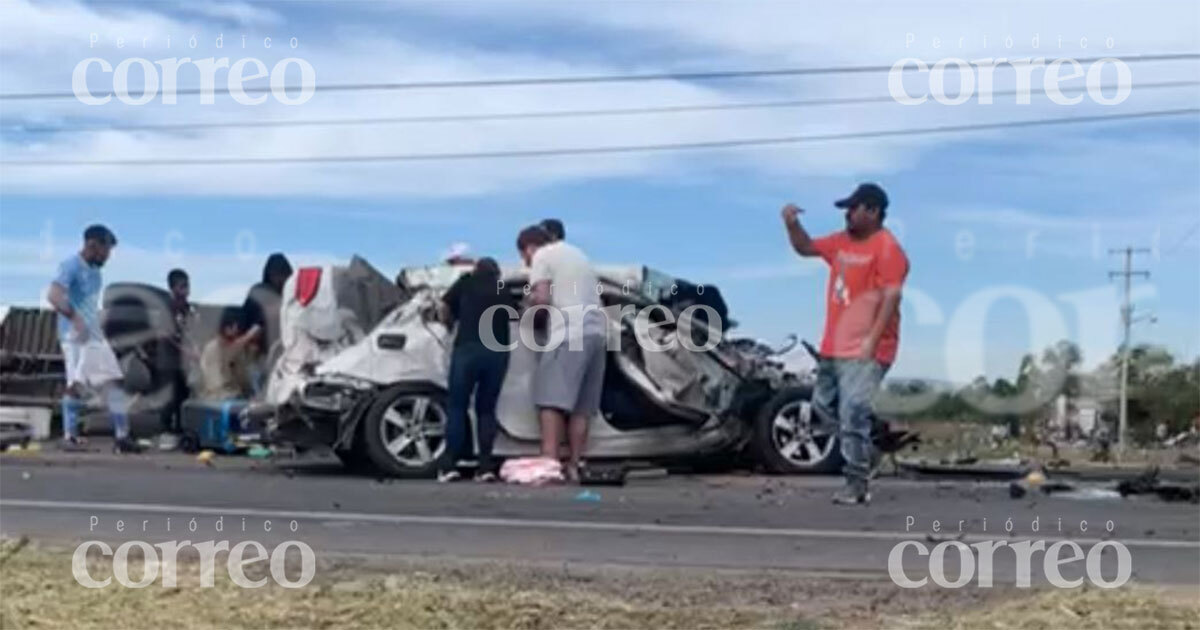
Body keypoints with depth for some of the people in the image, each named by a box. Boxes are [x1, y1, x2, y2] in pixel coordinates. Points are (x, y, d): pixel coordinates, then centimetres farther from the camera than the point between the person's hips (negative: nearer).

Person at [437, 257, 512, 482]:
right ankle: (486, 466, 2)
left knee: (457, 406, 5)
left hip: (468, 349, -2)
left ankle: (449, 466, -3)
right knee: (486, 409, 12)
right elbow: (512, 319, 19)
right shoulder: (503, 292, 24)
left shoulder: (467, 281, 16)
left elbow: (445, 308, 17)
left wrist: (452, 319, 36)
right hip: (498, 352, 3)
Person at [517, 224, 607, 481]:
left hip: (569, 333, -8)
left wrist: (530, 302, 12)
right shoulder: (575, 252, 28)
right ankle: (574, 467, 4)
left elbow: (542, 298, -9)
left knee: (551, 399, -10)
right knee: (582, 406, 7)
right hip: (597, 331, 8)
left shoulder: (542, 256, 4)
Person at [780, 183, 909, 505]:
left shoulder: (887, 248, -12)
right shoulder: (842, 241, 14)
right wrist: (792, 224, 6)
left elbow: (891, 297, -19)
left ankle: (857, 484, -7)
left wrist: (872, 341, -24)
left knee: (852, 414, -13)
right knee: (824, 403, 15)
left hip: (864, 350, -9)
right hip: (834, 346, 9)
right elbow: (805, 247, 26)